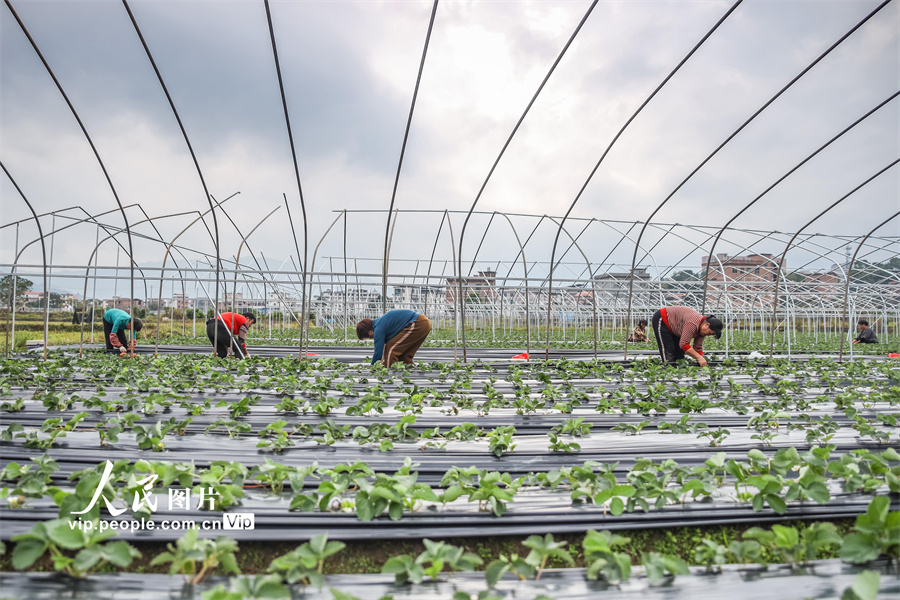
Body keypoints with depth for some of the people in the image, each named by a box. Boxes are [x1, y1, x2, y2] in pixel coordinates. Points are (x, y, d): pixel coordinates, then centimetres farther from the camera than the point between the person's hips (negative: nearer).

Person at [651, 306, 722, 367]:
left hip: (672, 327, 10)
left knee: (679, 353, 3)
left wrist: (701, 363, -15)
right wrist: (699, 358, -37)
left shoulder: (702, 329, -7)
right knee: (668, 354, -15)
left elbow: (698, 348, -3)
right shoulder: (693, 323, -36)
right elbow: (684, 344, -38)